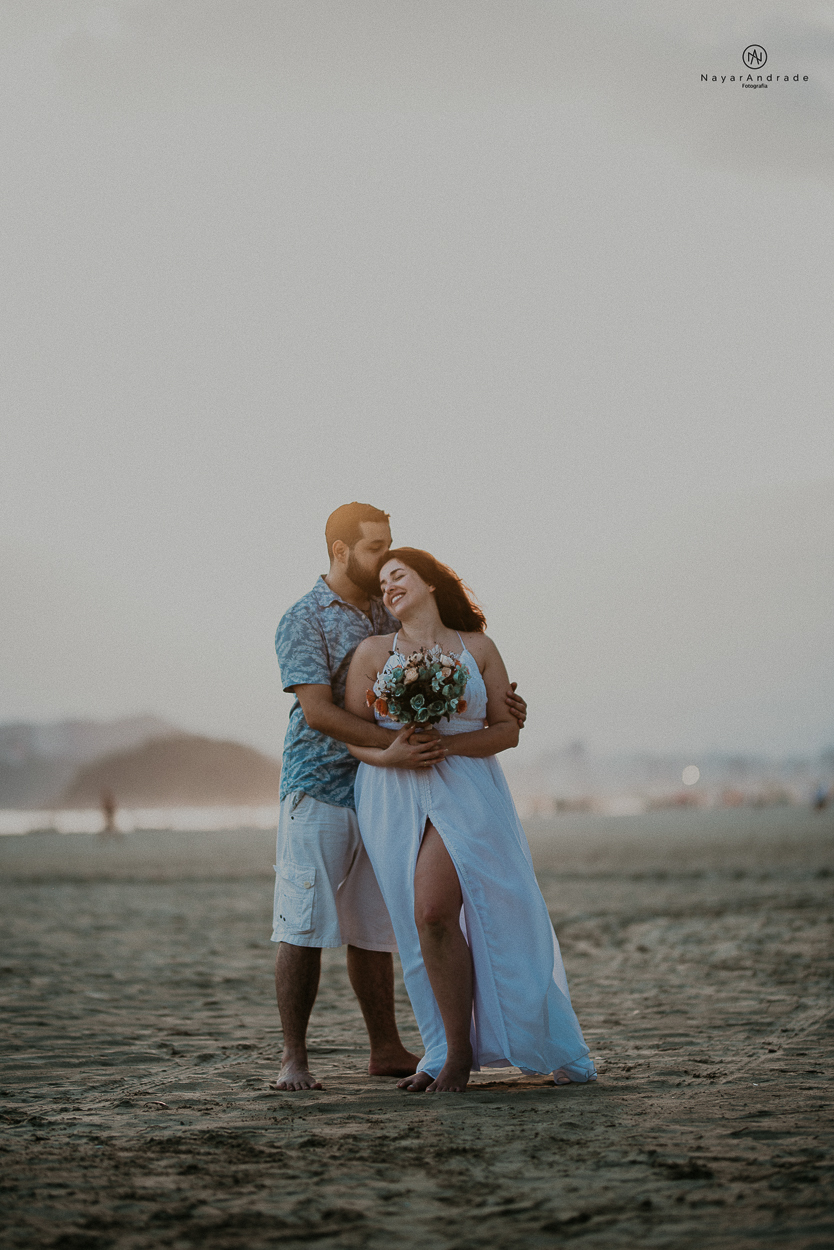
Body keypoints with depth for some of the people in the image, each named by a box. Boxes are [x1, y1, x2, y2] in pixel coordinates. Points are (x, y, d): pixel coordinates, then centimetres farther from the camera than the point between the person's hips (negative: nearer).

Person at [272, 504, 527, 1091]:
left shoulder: (386, 617, 13)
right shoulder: (304, 621, -8)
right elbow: (317, 711, -19)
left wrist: (499, 702, -4)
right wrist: (391, 743, -31)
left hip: (379, 793, 6)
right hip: (319, 791, -6)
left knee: (371, 927, 12)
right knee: (304, 927, -6)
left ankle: (386, 1049, 19)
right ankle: (294, 1058, -1)